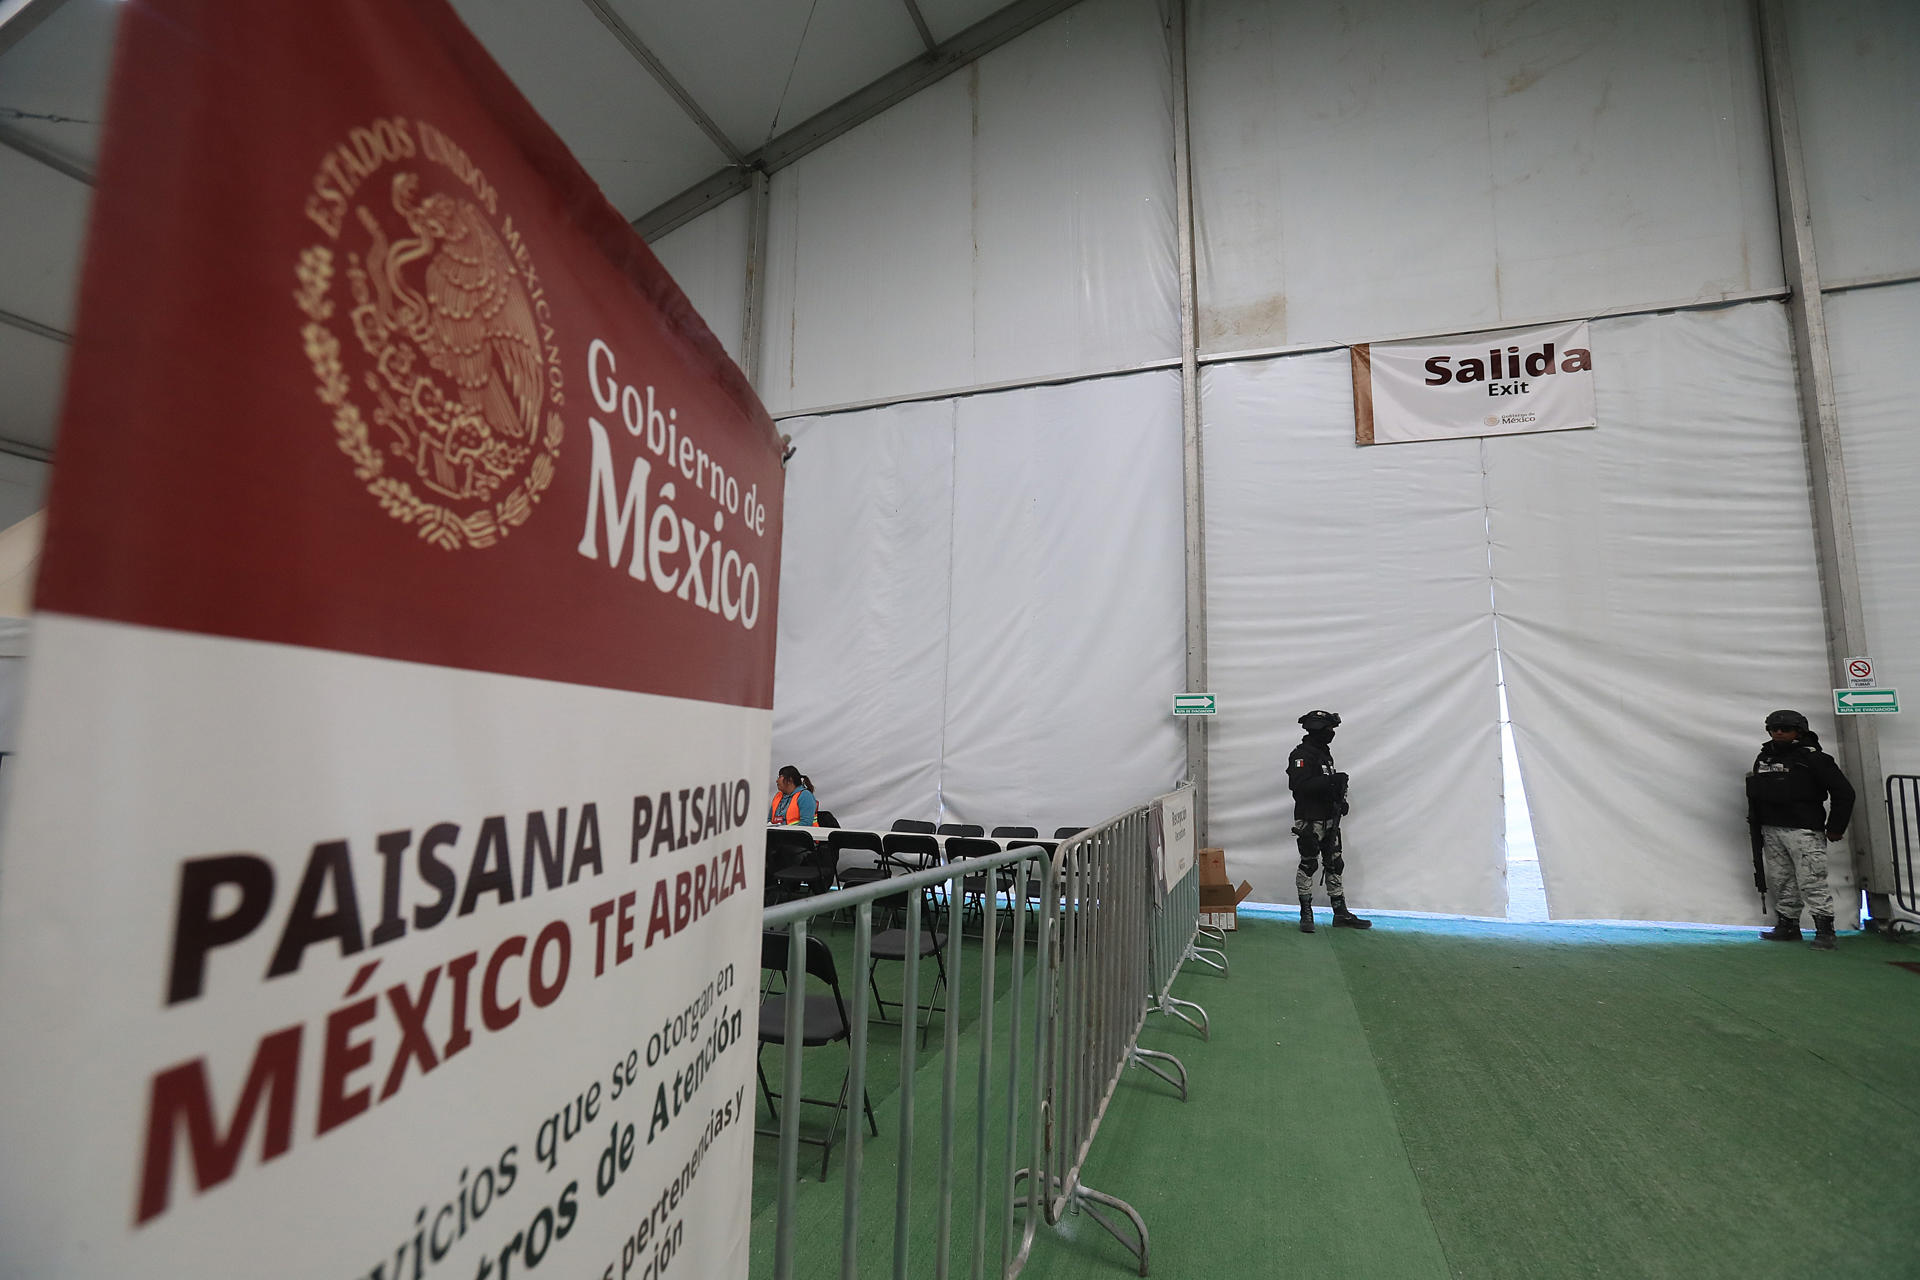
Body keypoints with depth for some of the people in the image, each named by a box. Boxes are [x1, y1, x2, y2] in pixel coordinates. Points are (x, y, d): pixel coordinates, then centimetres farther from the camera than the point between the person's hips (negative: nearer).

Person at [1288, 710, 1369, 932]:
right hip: (1309, 820, -9)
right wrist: (1330, 780, -28)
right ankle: (1306, 914, 8)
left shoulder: (1324, 753, 16)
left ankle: (1341, 914, 19)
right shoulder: (1301, 755, -14)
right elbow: (1299, 785, -26)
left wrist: (1340, 799, 7)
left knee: (1335, 865, 11)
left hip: (1329, 820, 9)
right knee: (1308, 865, -2)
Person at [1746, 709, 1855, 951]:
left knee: (1811, 881, -7)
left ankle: (1824, 931, 0)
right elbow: (1754, 795, 20)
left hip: (1804, 831, -6)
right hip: (1771, 830, 6)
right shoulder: (1763, 758, 12)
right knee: (1782, 881, 10)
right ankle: (1788, 926, 17)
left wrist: (1835, 828, -5)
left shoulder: (1813, 758, -5)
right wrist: (1756, 826, 17)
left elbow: (1844, 792, -4)